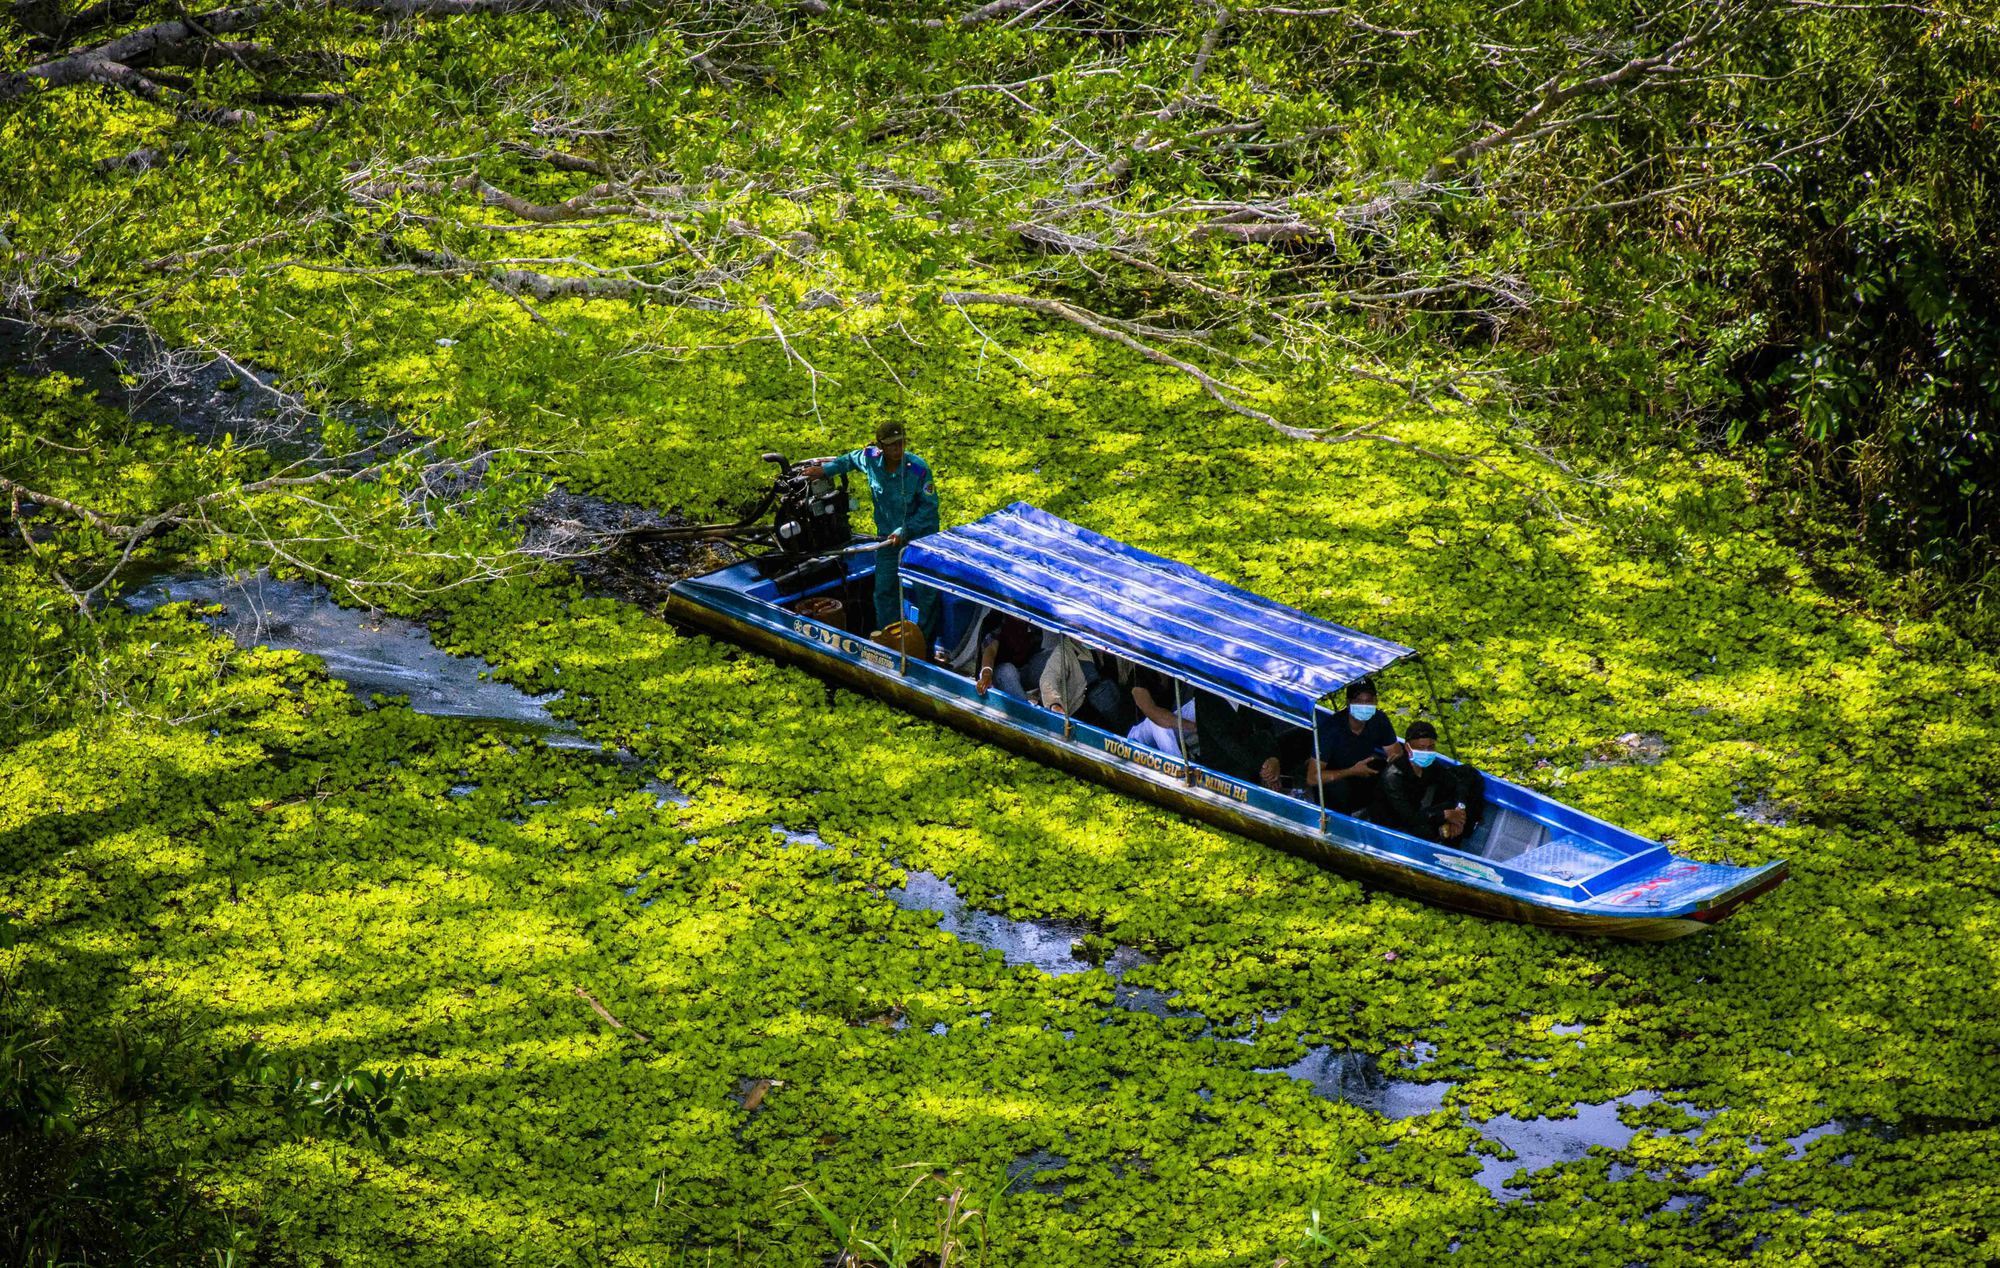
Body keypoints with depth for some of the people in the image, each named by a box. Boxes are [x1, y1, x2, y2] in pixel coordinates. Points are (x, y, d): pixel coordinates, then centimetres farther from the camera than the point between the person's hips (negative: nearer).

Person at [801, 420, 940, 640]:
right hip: (888, 537, 4)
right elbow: (850, 460, 14)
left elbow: (929, 506, -18)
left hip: (921, 537, -4)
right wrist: (825, 469, 10)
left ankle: (927, 644, 14)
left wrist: (905, 531, -21)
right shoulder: (871, 458, -11)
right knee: (884, 590, 9)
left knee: (926, 593, 2)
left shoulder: (918, 469, -24)